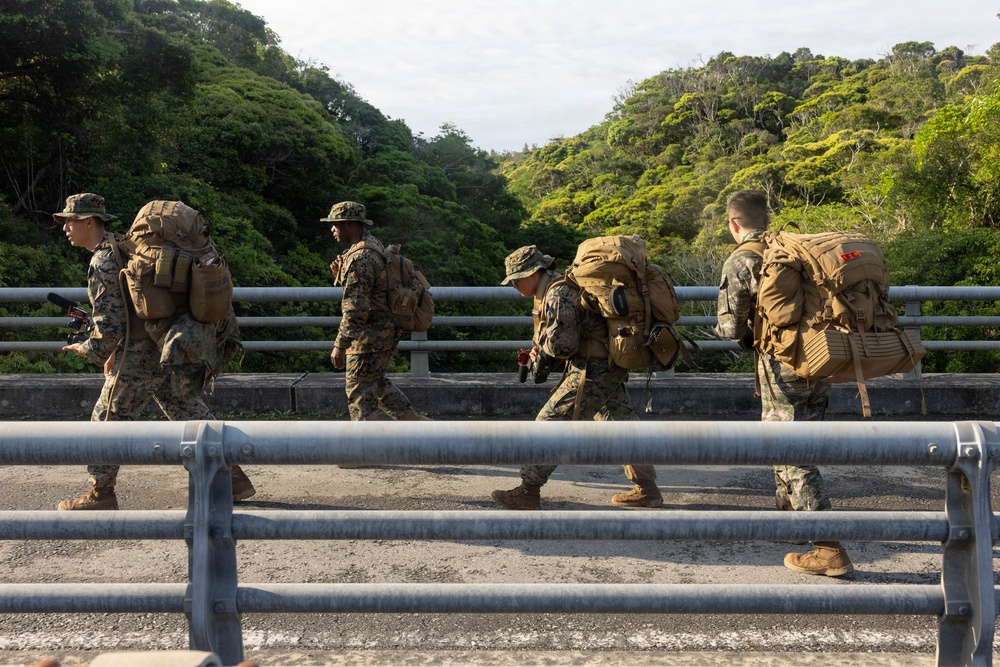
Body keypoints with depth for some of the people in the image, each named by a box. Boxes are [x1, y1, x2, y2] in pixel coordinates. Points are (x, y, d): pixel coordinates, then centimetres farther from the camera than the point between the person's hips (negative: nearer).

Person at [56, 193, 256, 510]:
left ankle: (101, 494, 17)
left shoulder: (101, 264, -14)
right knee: (189, 413, 13)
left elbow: (109, 323, -17)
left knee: (108, 419, 5)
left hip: (137, 356, -9)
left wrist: (90, 350, 2)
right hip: (167, 348, 9)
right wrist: (114, 350, 22)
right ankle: (235, 478, 15)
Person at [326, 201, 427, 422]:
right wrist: (340, 275, 4)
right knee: (375, 382, 23)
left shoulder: (359, 258, -22)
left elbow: (355, 308, -25)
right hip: (385, 331, 10)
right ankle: (414, 421, 26)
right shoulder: (374, 245, 10)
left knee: (359, 390, 1)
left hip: (370, 337, -10)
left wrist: (340, 345, -22)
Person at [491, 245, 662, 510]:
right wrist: (541, 351, 5)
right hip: (610, 369, 11)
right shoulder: (555, 289, 16)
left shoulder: (558, 295, -17)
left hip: (592, 372, -11)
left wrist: (541, 350, -1)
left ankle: (528, 493, -1)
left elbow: (562, 344, -22)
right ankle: (647, 490, 24)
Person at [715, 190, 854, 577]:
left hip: (783, 368, -7)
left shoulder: (740, 262, -8)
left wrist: (746, 338, 10)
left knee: (793, 457, -2)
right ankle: (786, 511, 42)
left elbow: (730, 327, -11)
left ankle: (830, 551, -3)